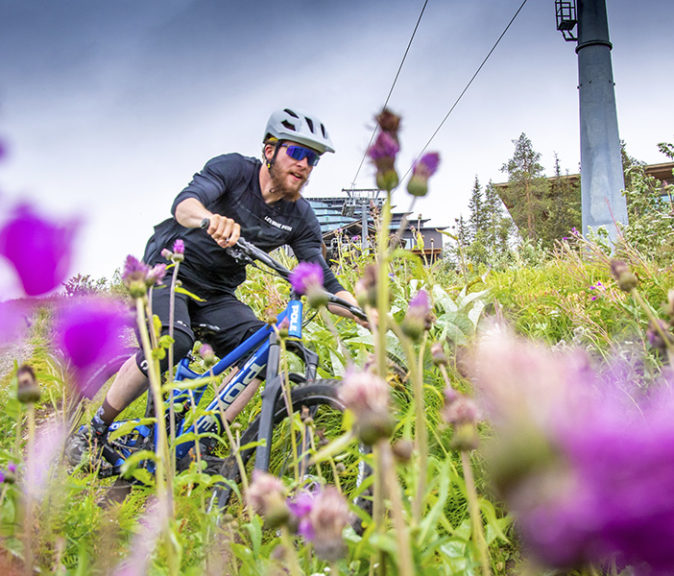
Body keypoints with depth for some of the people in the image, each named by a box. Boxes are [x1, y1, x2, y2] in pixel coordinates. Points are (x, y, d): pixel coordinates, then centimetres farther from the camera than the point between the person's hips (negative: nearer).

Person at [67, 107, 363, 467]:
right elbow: (183, 203, -33)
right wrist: (211, 219, -57)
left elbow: (323, 283, -4)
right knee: (173, 342, -31)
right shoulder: (233, 169, -15)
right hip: (168, 272, -4)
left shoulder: (300, 217, -4)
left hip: (216, 294, 5)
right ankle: (96, 430, -11)